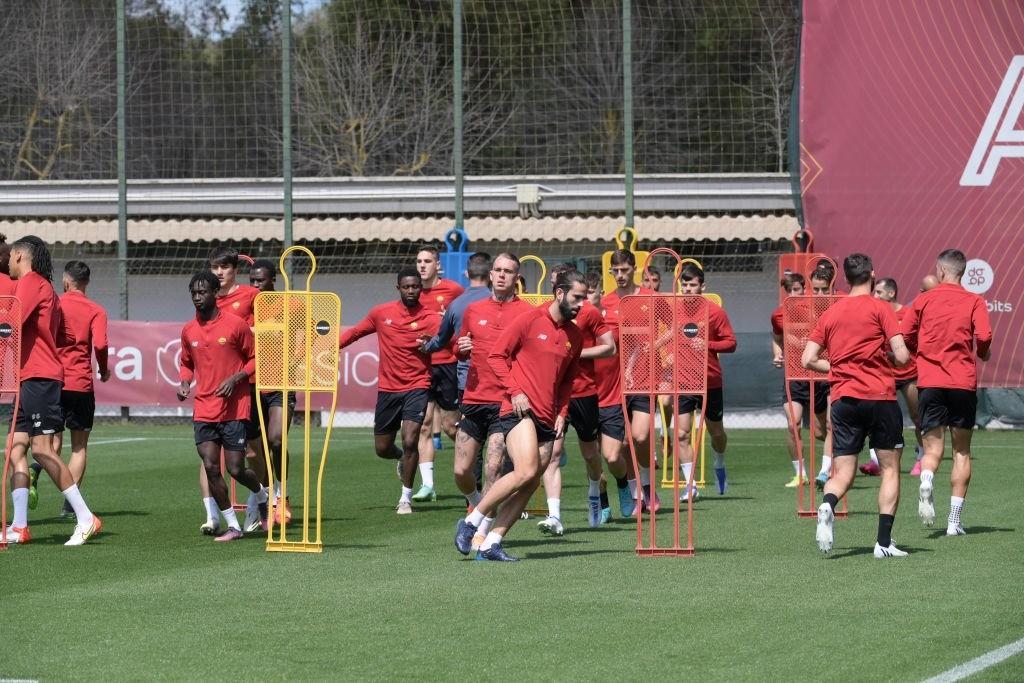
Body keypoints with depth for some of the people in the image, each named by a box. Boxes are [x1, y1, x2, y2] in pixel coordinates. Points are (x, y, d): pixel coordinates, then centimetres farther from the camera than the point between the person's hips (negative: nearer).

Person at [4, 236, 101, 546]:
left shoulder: (31, 283, -7)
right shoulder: (46, 289, 22)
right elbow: (64, 339, 23)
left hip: (38, 378, -10)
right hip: (30, 380, 10)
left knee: (42, 448, -12)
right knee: (16, 448, 5)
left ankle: (86, 518, -13)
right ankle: (19, 526, 2)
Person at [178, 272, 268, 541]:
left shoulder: (235, 324, -6)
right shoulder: (189, 330, 7)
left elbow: (255, 358, 1)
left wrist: (236, 378, -14)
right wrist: (184, 383, 2)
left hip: (234, 409, -4)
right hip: (203, 410, 4)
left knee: (236, 469, -3)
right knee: (210, 467, -7)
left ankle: (262, 494, 32)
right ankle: (232, 526, 4)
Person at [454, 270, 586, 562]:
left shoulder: (575, 336, 15)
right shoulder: (529, 321, -4)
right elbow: (496, 355, -2)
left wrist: (562, 413, 11)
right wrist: (515, 391, -11)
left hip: (547, 419, 7)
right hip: (519, 410, -7)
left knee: (530, 485, -1)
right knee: (527, 471, -23)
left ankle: (491, 543, 3)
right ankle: (471, 523, -10)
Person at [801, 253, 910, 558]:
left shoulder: (830, 313, 10)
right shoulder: (880, 309, -2)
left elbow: (808, 359, 8)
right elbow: (902, 356, -8)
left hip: (843, 399, 3)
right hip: (880, 397, -3)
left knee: (843, 474, 6)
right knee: (890, 469, 7)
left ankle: (827, 505, -29)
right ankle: (884, 542, -2)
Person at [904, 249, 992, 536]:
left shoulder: (923, 300, 5)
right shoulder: (974, 301, 1)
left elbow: (906, 338, 6)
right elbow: (984, 337, -12)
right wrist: (983, 354, 10)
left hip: (930, 382, 0)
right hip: (963, 383, 0)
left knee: (933, 448, 4)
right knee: (961, 451, 9)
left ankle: (926, 481, -32)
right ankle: (955, 520, 4)